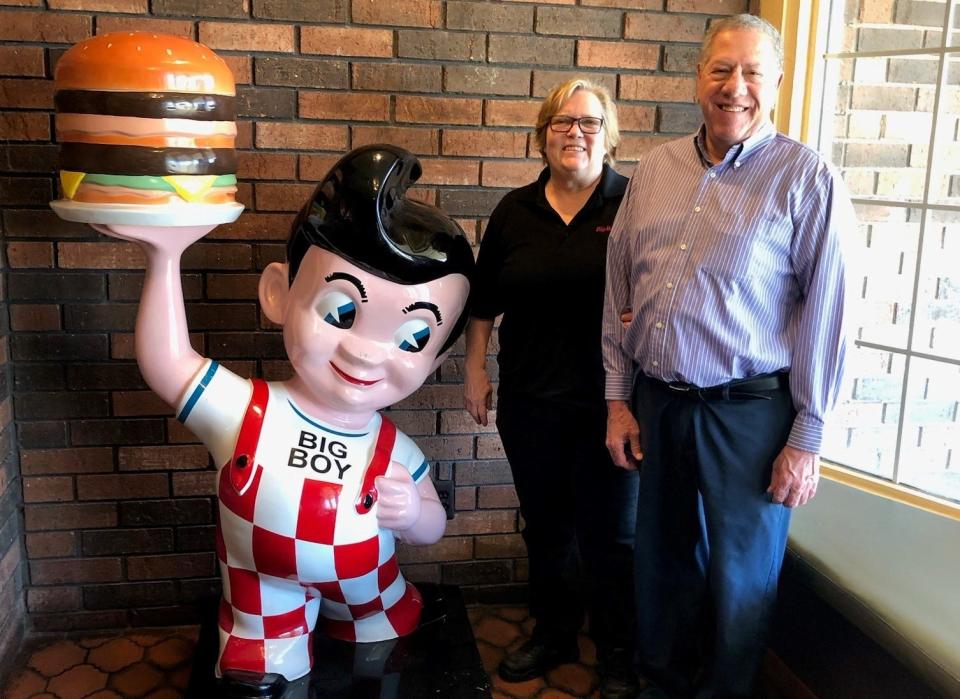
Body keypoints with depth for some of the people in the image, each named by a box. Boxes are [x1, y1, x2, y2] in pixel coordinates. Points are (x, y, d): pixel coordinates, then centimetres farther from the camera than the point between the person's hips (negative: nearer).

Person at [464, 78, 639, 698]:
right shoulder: (515, 211, 6)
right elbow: (483, 301, 12)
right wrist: (475, 369, 9)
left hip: (606, 402, -3)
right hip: (529, 401, 4)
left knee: (609, 534, 8)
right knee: (545, 526, 18)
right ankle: (553, 634, 38)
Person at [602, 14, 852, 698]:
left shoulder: (808, 179, -7)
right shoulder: (655, 168, 7)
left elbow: (825, 315, -9)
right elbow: (620, 289, 9)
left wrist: (806, 440, -10)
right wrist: (619, 398, 7)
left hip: (749, 411, -4)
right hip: (657, 404, 5)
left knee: (738, 581, 10)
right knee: (661, 561, 19)